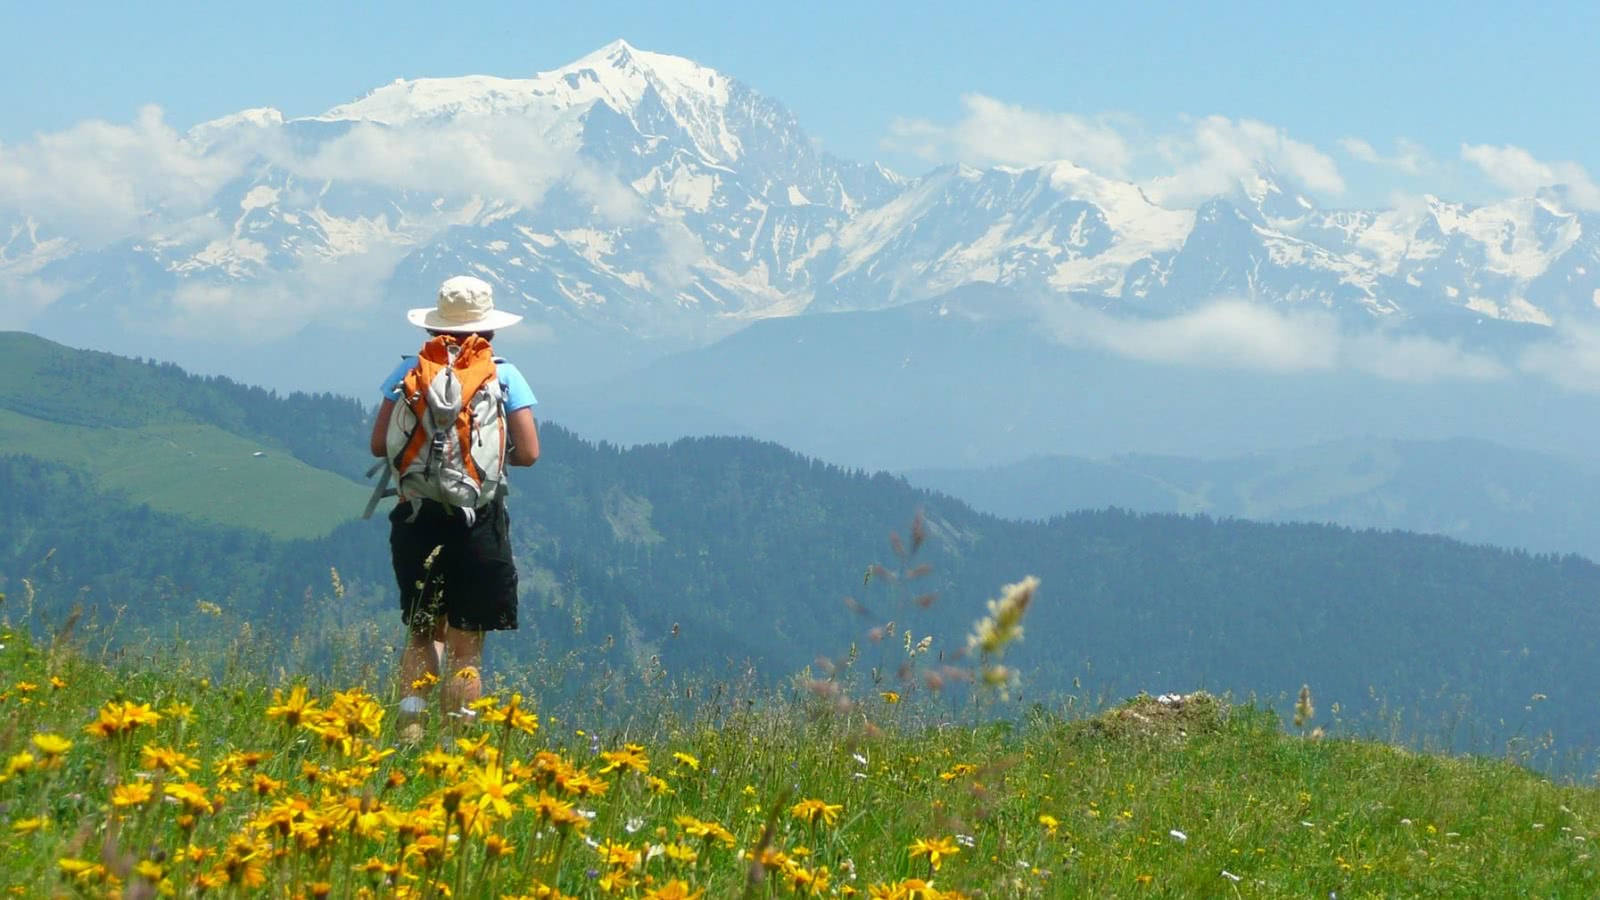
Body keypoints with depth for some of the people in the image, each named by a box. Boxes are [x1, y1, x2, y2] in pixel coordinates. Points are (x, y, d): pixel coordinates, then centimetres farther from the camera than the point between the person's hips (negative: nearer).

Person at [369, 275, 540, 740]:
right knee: (466, 642, 5)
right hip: (479, 522, -2)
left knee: (423, 632, 18)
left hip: (417, 517, 2)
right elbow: (528, 453, -6)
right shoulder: (505, 376, -1)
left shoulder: (411, 371, 2)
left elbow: (380, 444, -1)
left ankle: (410, 732, 5)